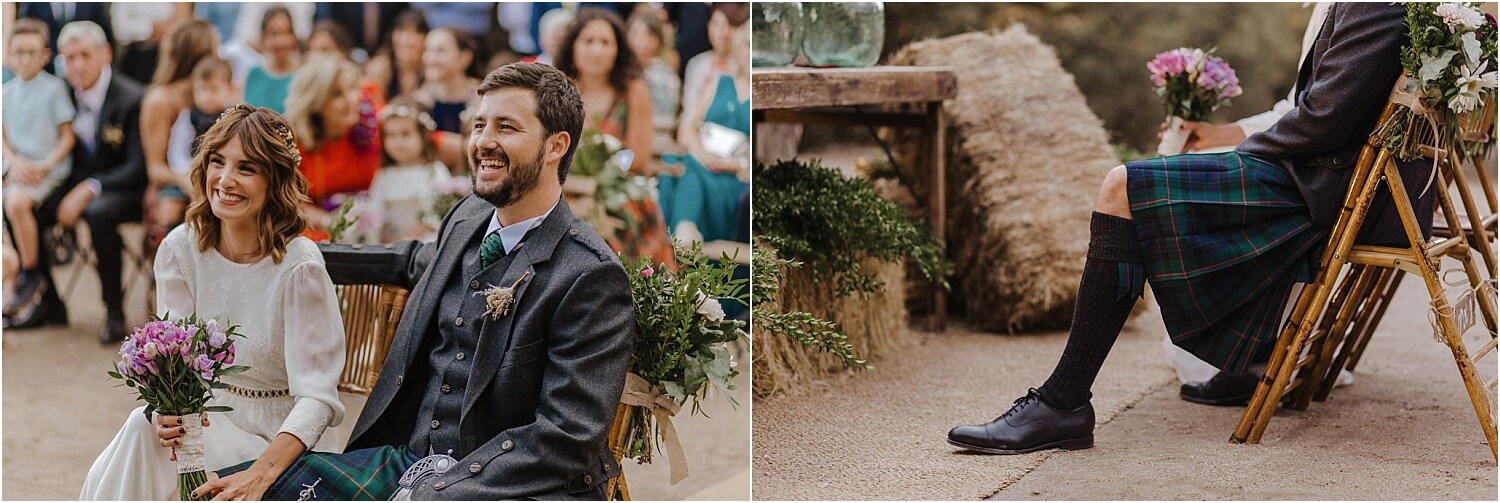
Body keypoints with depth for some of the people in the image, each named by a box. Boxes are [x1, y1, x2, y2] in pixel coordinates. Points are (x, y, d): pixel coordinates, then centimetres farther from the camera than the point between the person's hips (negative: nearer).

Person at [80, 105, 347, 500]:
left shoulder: (299, 267, -19)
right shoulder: (181, 248, -3)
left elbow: (317, 398, -23)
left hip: (285, 440, -4)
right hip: (208, 415, 5)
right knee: (147, 427, -27)